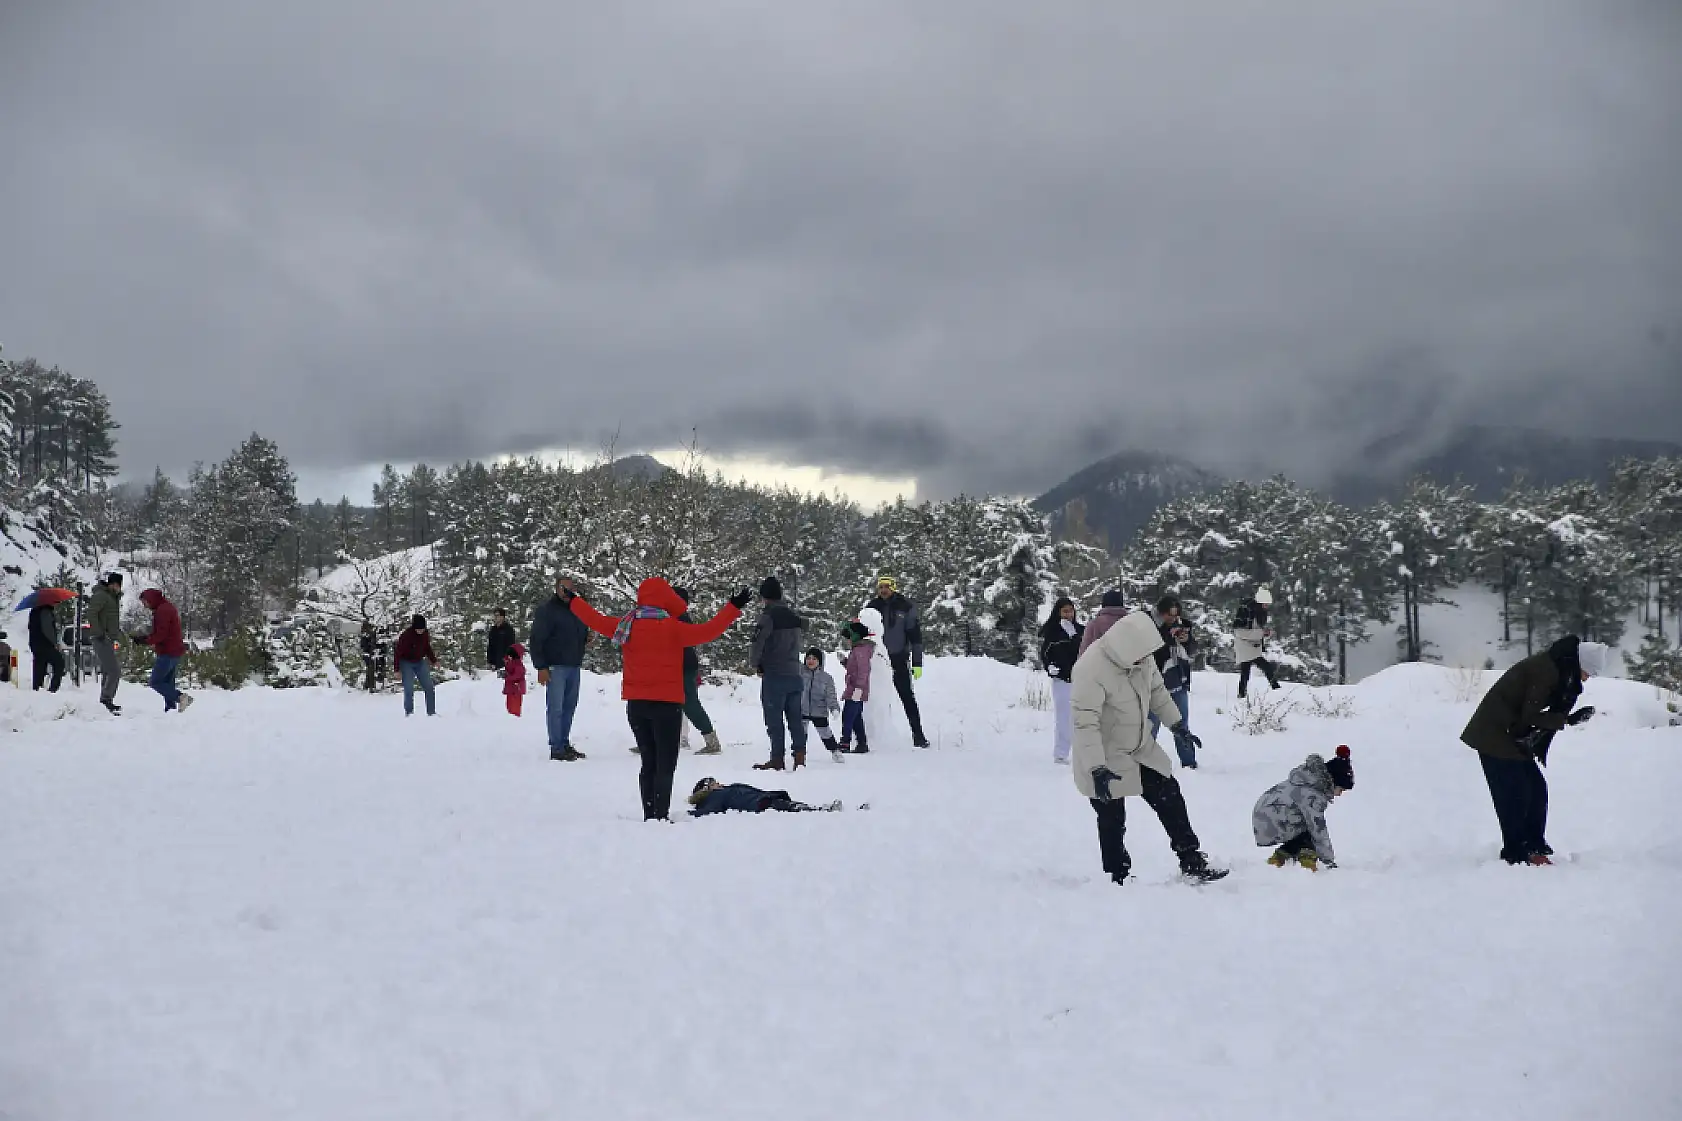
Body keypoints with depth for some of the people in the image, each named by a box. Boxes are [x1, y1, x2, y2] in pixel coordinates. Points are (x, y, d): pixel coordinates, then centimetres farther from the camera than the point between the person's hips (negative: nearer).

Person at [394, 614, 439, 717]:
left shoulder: (425, 635, -8)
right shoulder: (405, 636, -23)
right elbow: (397, 652, -15)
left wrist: (434, 660, 9)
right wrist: (397, 669, -15)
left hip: (420, 662, 5)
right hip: (407, 663, -5)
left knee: (429, 687, 1)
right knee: (409, 689, -12)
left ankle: (432, 712, 8)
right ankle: (409, 712, -1)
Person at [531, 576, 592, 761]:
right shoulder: (546, 610, -5)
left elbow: (583, 632, 30)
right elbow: (536, 641, -8)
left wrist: (587, 638, 4)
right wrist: (541, 667, -14)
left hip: (575, 667, 7)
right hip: (555, 667, -7)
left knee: (570, 706, 10)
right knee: (555, 707, -7)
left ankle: (565, 743, 19)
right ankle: (556, 748, -5)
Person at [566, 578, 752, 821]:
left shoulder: (626, 625, 4)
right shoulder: (671, 628, -12)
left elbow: (598, 622, 18)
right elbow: (707, 632, -18)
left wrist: (573, 602, 34)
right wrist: (734, 608, -12)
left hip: (636, 705, 6)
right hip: (666, 704, -6)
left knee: (649, 762, 14)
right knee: (666, 764, -2)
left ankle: (649, 816, 13)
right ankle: (661, 816, -8)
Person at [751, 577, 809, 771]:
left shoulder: (768, 617, -13)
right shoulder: (794, 617, 9)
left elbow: (757, 646, -15)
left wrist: (755, 664, 5)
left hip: (774, 675, -6)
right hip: (794, 673, 6)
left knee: (774, 719, 1)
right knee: (795, 717, 10)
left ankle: (777, 758, 3)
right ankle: (800, 755, 7)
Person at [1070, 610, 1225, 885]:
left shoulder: (1142, 657, -8)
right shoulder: (1092, 669, -32)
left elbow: (1156, 690, 12)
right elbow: (1085, 722, -33)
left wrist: (1176, 723, 19)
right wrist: (1097, 768, -36)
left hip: (1140, 748, 8)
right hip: (1106, 759, -8)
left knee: (1170, 799, 11)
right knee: (1113, 820, -1)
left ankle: (1192, 863, 23)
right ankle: (1117, 879, 14)